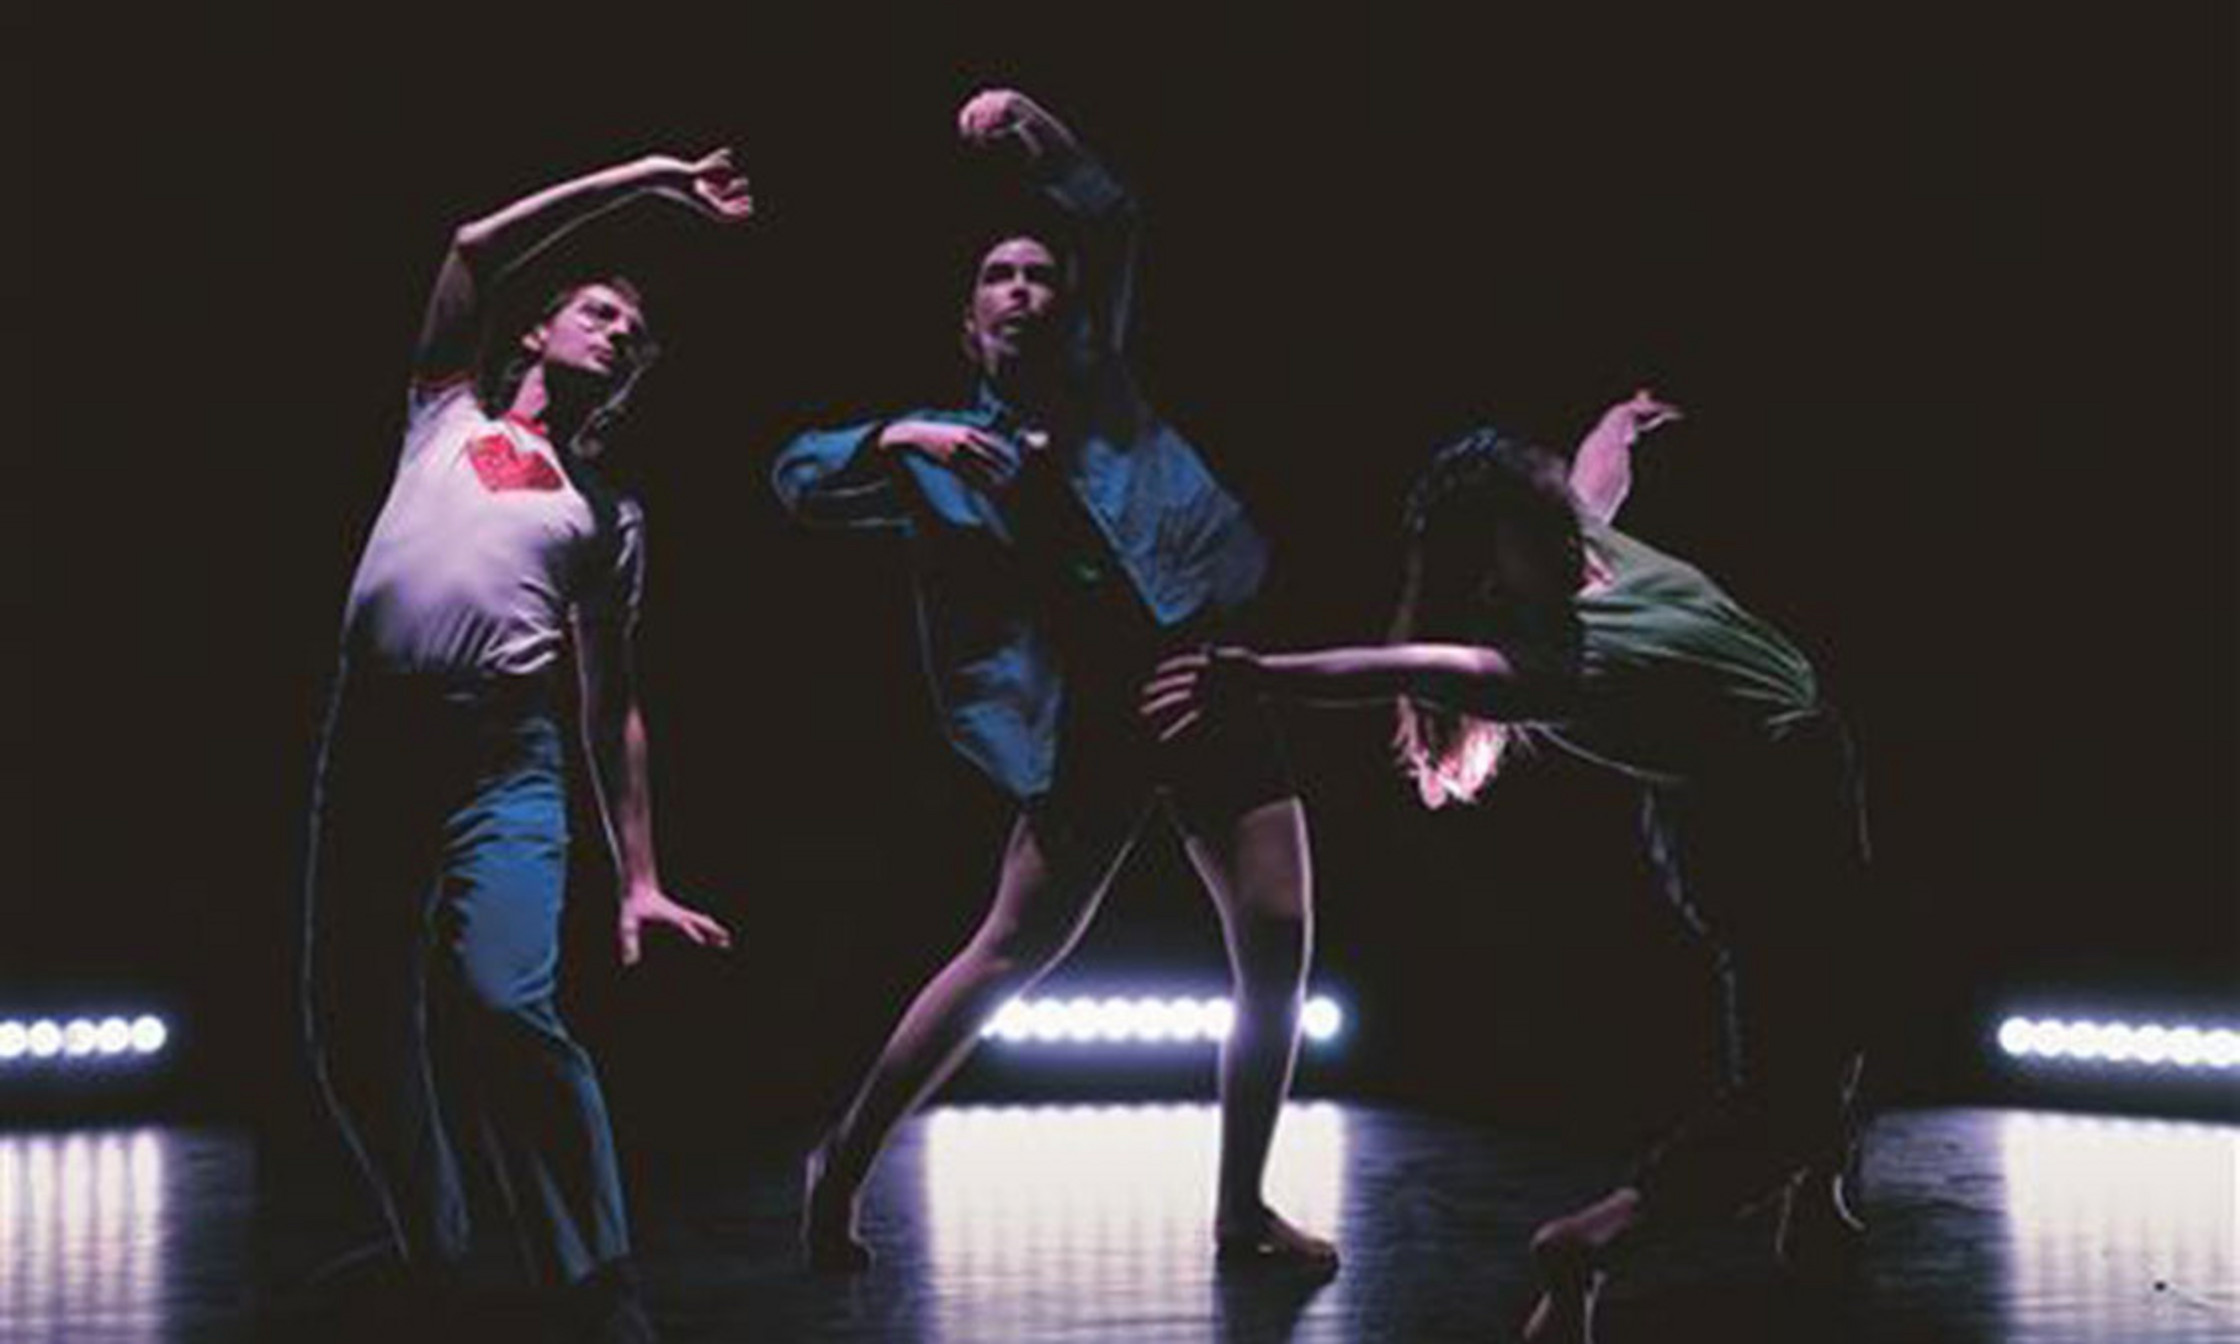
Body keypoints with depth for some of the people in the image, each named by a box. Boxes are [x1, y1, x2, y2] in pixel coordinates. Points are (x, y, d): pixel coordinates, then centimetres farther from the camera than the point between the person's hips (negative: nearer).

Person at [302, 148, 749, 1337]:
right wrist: (634, 179, 7)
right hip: (371, 738, 2)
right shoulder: (449, 414, 20)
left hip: (505, 756, -1)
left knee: (505, 1003, -21)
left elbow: (613, 705, 15)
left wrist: (640, 877, 7)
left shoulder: (608, 513, 18)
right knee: (352, 1023, 3)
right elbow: (474, 249, 5)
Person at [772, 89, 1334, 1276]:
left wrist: (1034, 133, -11)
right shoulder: (943, 445, 10)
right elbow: (797, 477, 3)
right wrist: (897, 442, -13)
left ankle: (1242, 1212, 11)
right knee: (1016, 947, -3)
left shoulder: (1092, 376, 13)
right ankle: (842, 1165, 11)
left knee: (1278, 942, -3)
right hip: (1087, 719, -2)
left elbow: (1107, 218, 5)